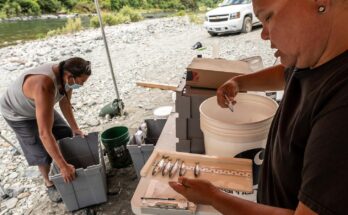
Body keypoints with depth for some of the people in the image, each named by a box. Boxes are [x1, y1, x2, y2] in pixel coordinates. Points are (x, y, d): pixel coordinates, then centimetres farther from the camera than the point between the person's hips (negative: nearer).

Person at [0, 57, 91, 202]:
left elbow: (65, 103, -2)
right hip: (17, 113, -7)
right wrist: (63, 166, -43)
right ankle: (49, 184, 21)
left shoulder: (66, 76, -22)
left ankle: (72, 166, 30)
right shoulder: (45, 87, -46)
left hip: (40, 106, 7)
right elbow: (45, 133, -47)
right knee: (42, 153, -4)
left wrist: (75, 128, 0)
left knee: (67, 135, 7)